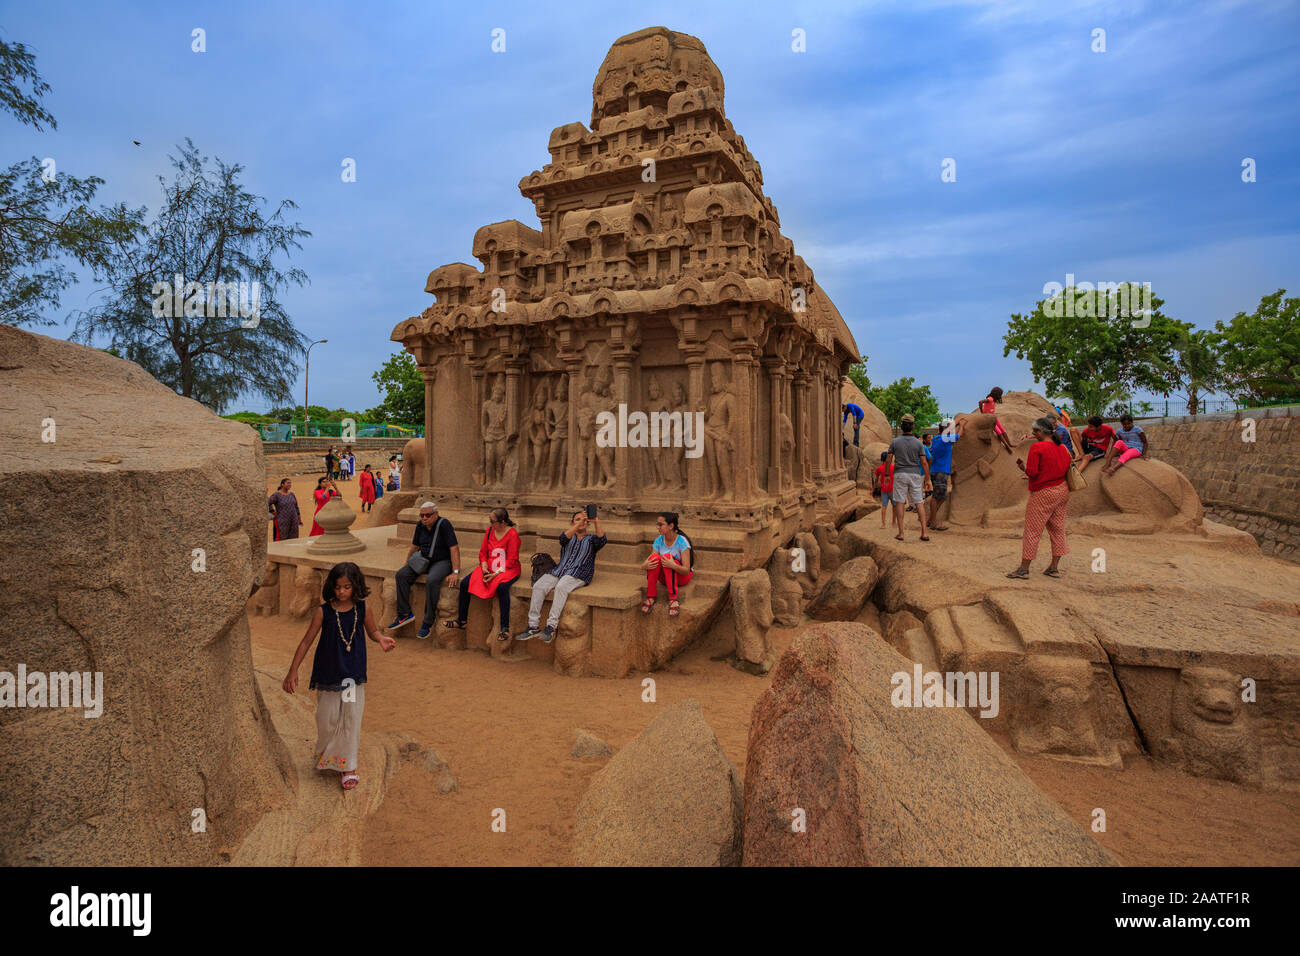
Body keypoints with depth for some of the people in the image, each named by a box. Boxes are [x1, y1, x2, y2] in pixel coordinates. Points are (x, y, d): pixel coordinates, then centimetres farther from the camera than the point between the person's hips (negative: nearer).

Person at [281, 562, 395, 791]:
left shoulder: (363, 609, -7)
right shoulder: (324, 611, -11)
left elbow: (372, 631, 9)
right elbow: (307, 641, -4)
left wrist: (381, 639, -14)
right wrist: (293, 670, -4)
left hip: (354, 674, 1)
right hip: (328, 674, 0)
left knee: (351, 719, 3)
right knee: (327, 719, 11)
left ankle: (347, 766, 17)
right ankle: (326, 755, 39)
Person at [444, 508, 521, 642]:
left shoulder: (512, 534, -14)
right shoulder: (489, 531, 5)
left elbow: (511, 560, -15)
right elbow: (482, 553, 10)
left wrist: (496, 573, -22)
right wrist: (484, 569, -7)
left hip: (508, 570, -6)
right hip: (489, 568, 7)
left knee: (502, 586, -37)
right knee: (465, 583, -11)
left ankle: (505, 628, -29)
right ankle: (462, 620, 6)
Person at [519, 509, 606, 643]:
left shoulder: (591, 539, 18)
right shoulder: (569, 534, 21)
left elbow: (601, 541, -7)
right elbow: (563, 538, -5)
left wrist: (597, 524, -23)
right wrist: (579, 523, -17)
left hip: (578, 573, -3)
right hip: (559, 570, 3)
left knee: (561, 587, -34)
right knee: (538, 586, -23)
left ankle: (551, 627, -35)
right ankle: (533, 627, -22)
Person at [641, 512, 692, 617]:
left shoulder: (682, 541, -19)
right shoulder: (659, 540, -6)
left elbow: (686, 571, -23)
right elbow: (647, 563, -10)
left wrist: (673, 565, -43)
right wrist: (644, 566, -35)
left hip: (681, 576, -4)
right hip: (665, 577, 4)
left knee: (667, 557, -32)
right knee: (655, 557, -26)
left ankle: (673, 599, -32)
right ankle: (650, 597, -20)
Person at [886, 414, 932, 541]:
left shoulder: (895, 442, -4)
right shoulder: (918, 443, -2)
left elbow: (888, 460, -1)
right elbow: (924, 463, -4)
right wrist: (928, 480, 1)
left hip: (900, 475, -1)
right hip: (915, 475, 1)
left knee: (899, 502, 2)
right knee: (918, 503, 6)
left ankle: (900, 532, 0)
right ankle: (924, 532, 1)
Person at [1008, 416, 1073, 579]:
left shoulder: (1036, 447, -15)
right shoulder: (1062, 448, 6)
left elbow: (1032, 472, -20)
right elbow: (1067, 468, 10)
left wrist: (1023, 466, 0)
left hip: (1043, 493, -7)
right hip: (1062, 491, 7)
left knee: (1032, 530, 0)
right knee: (1058, 529, 12)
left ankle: (1024, 568, 4)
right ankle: (1054, 568, 19)